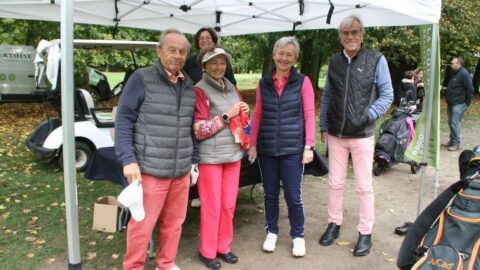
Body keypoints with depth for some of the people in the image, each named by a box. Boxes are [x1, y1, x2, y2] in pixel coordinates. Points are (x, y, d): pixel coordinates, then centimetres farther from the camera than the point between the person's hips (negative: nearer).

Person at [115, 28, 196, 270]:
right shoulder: (141, 79, -6)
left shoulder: (188, 86, 11)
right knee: (142, 225, 4)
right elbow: (123, 121, -8)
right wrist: (128, 159, -15)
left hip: (181, 172, 6)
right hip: (150, 171, -5)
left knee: (174, 223, 15)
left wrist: (192, 160, 16)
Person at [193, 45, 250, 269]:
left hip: (233, 154, 6)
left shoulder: (231, 88, 11)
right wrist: (226, 116, -16)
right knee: (212, 206, 4)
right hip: (210, 157, -6)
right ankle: (207, 251, 21)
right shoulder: (199, 91, -9)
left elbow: (241, 122, 19)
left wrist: (245, 113, -3)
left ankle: (223, 246, 29)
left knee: (229, 204, 12)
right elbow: (199, 131, -14)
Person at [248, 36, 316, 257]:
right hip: (266, 149, 3)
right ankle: (272, 232, 32)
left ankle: (298, 236, 24)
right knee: (270, 193, 13)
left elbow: (309, 115, -3)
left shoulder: (303, 81, -1)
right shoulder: (264, 83, 6)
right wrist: (253, 144, 5)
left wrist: (309, 146, -8)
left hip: (293, 149, -2)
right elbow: (258, 115, 9)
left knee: (293, 195, 3)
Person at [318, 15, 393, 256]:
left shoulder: (376, 60, -4)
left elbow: (387, 95, -2)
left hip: (362, 135, -3)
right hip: (335, 135, 3)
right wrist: (323, 127, 10)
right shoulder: (334, 61, 7)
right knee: (335, 183, 12)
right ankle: (334, 224, 29)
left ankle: (365, 233, 19)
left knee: (364, 186, 6)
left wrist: (368, 116, -14)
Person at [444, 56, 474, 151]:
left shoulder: (464, 73, -14)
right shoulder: (455, 73, 15)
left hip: (459, 104, -9)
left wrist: (467, 102, -13)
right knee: (451, 123, 14)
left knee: (455, 123, -9)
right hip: (451, 103, 9)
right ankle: (452, 140, 25)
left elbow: (470, 89, -16)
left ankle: (456, 144, -3)